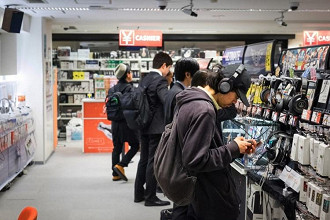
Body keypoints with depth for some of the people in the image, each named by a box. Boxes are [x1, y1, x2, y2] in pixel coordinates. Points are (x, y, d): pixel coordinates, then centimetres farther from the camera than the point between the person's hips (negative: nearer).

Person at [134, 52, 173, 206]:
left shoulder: (144, 80, 12)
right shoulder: (160, 80, -15)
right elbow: (168, 101, -26)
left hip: (144, 127, 9)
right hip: (157, 127, -9)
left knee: (144, 160, 15)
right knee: (153, 162, -2)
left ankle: (139, 193, 23)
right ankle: (150, 197, 4)